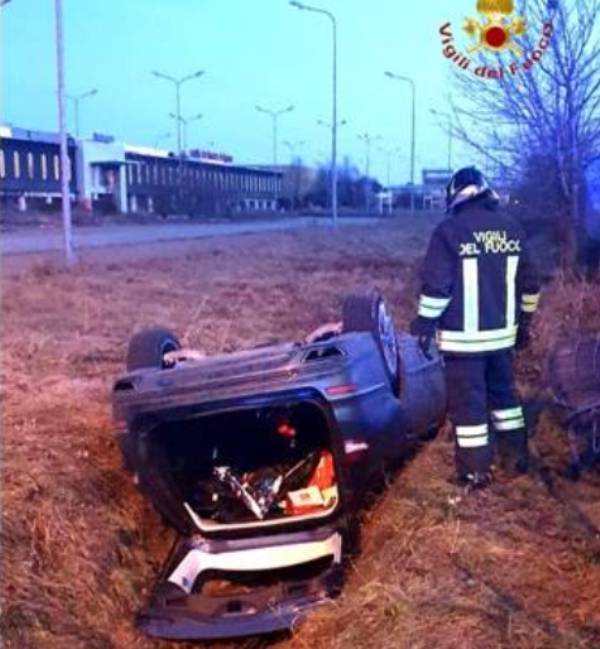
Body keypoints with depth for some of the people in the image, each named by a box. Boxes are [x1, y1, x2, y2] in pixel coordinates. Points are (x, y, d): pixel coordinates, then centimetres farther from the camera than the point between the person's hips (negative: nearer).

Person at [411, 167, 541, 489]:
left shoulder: (449, 229, -11)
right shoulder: (512, 228, 6)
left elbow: (436, 284, -14)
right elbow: (529, 283, 11)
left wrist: (424, 324, -4)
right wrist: (524, 323, 21)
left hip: (463, 335, -6)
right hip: (502, 332, 6)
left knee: (468, 401, 2)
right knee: (504, 391, 21)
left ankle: (475, 471, 8)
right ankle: (517, 456, 30)